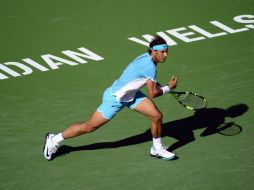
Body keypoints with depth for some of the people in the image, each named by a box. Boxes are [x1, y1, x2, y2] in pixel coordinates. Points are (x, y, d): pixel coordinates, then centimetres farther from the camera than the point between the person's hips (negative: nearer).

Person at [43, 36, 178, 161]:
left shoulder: (148, 58, -4)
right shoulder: (150, 67, -32)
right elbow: (152, 94, -25)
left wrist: (159, 86, 2)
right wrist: (168, 88, -11)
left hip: (131, 94, 9)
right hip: (115, 98, -9)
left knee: (157, 115, -4)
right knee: (89, 127, 2)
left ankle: (157, 149, 19)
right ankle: (54, 140, 18)